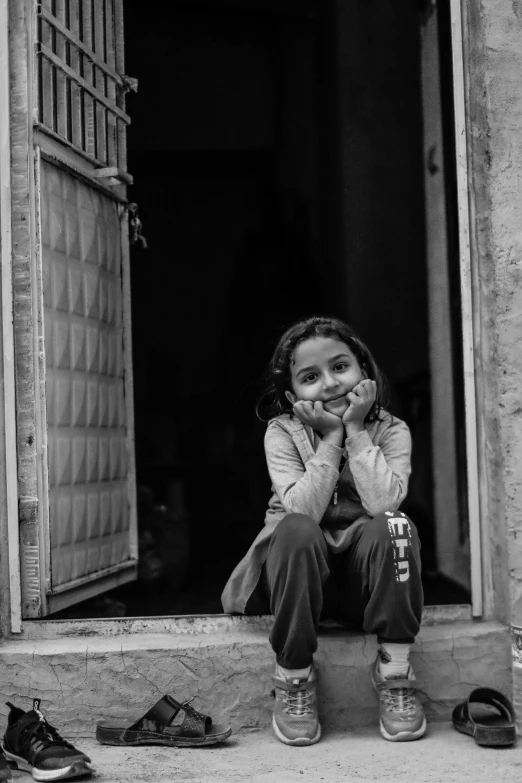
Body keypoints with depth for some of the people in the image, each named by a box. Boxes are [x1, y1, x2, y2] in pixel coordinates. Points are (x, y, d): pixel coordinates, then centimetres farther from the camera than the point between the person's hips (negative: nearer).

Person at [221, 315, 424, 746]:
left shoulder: (391, 431, -6)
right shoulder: (282, 433, -8)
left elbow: (382, 504, -24)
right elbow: (303, 510, -23)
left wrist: (355, 430, -21)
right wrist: (331, 436, -21)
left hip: (367, 574, 1)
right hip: (301, 569, -1)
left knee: (395, 527, -30)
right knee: (296, 530, -33)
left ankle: (395, 675, -21)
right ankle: (293, 679, -22)